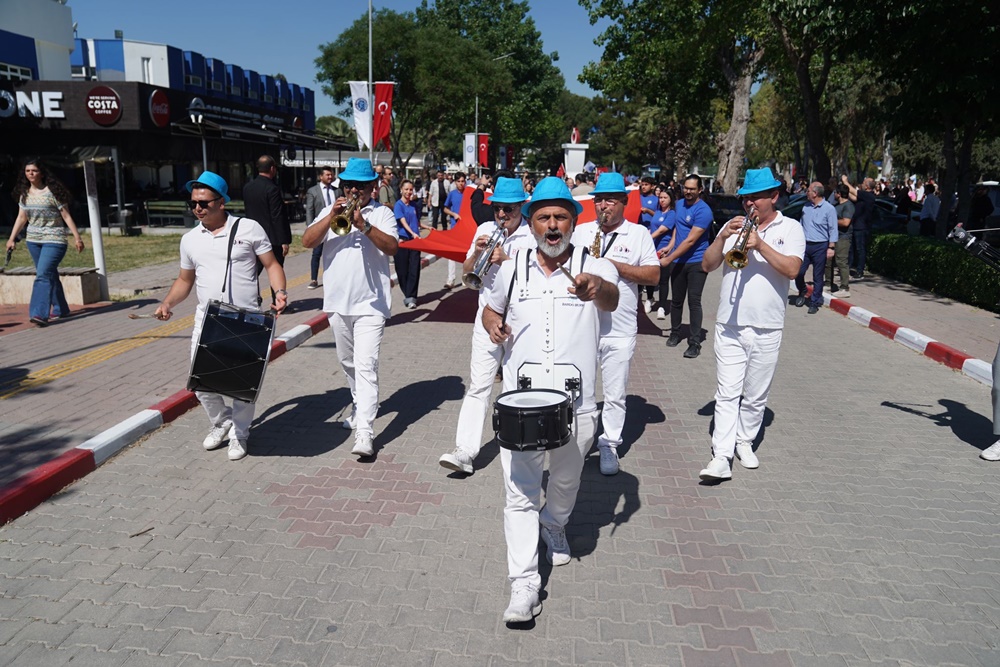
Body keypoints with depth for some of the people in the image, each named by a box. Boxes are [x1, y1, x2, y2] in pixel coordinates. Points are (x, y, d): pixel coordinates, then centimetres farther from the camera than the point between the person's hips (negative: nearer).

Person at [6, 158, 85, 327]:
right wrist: (12, 238, 9)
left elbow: (66, 216, -10)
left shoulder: (52, 192, -11)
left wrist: (77, 237, -12)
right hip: (33, 240, 7)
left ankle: (39, 314, -21)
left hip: (54, 239, -7)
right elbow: (21, 218, 13)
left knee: (43, 275, -17)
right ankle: (60, 310, 25)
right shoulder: (24, 194, 7)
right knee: (50, 275, 14)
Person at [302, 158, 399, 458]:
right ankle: (360, 407, 40)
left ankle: (364, 432, -15)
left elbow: (392, 246, -15)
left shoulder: (382, 213, 1)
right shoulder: (331, 210, 10)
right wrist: (332, 217, -15)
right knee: (348, 362, 19)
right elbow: (307, 241, -3)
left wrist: (363, 225, -26)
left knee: (365, 365, -12)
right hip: (337, 301, 5)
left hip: (370, 303, -5)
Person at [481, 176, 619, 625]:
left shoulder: (594, 268, -1)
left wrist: (597, 288, -47)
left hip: (575, 402, 0)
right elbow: (491, 309, 22)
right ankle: (524, 586, 6)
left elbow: (612, 300, -23)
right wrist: (492, 325, -2)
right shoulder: (513, 269, 7)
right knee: (520, 492, -2)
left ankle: (554, 528, 50)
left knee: (566, 482, 19)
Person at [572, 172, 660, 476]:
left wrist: (615, 266, -14)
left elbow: (653, 275, -4)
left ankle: (609, 445, 20)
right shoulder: (580, 231, 11)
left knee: (615, 394, 6)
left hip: (619, 331, -2)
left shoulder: (639, 234, 3)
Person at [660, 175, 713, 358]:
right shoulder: (680, 204, 8)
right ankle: (675, 333, 28)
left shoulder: (703, 211, -16)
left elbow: (690, 241, -21)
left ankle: (695, 342, -3)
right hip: (678, 261, 6)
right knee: (676, 300, 13)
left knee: (694, 302, -7)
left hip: (696, 262, -6)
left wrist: (668, 259, -22)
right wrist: (670, 246, 8)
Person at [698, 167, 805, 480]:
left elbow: (792, 269, -13)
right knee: (727, 393, -3)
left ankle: (744, 441, 28)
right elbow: (707, 265, 3)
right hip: (729, 325, 1)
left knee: (756, 395, 10)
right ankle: (721, 457, -3)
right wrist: (723, 237, -11)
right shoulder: (733, 226, 10)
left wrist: (760, 245, -20)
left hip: (766, 328, -1)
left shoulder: (790, 228, 3)